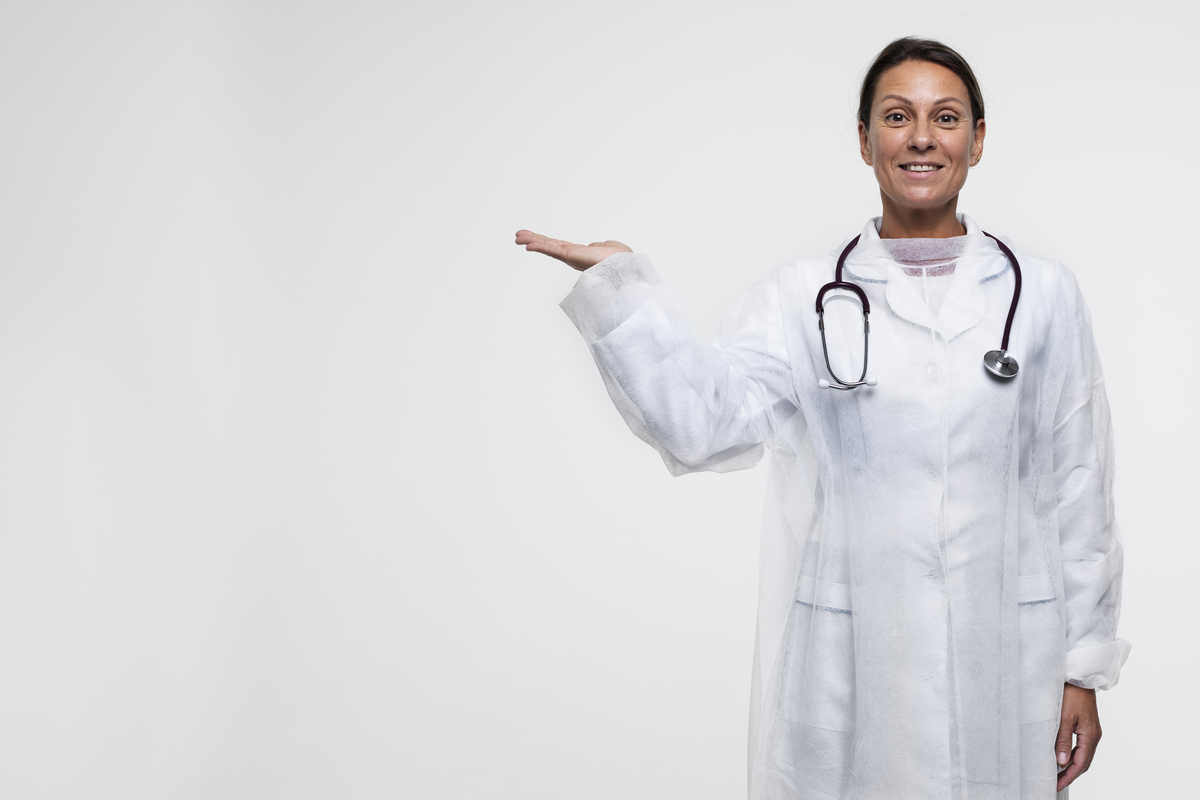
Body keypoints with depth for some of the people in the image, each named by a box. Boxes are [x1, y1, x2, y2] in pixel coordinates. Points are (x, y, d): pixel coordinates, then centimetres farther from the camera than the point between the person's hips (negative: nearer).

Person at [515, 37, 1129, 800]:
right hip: (849, 671, -1)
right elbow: (703, 419, -12)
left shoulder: (1043, 294, 5)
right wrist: (622, 285, -19)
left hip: (1005, 664, 1)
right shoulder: (804, 297, 3)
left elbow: (1079, 489, 5)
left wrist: (1085, 667, 4)